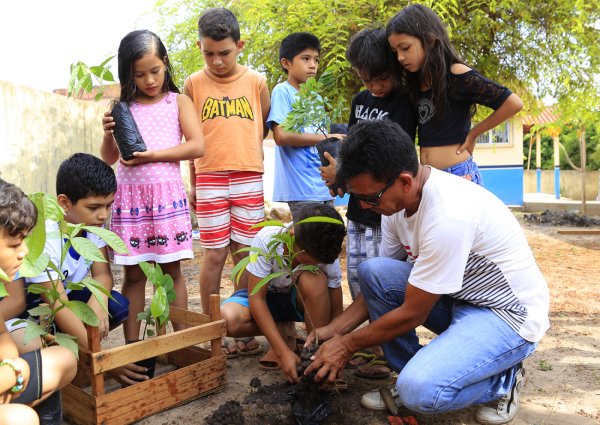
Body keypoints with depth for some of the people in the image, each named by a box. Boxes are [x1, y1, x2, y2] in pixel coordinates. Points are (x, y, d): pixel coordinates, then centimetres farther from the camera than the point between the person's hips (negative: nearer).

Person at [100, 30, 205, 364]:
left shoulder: (178, 102, 6)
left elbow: (197, 146, -6)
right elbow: (109, 158, 10)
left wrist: (153, 155, -14)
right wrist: (109, 134, -10)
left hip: (167, 194, -1)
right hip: (130, 195, 2)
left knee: (172, 269, 2)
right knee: (133, 273, 4)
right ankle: (132, 345, 12)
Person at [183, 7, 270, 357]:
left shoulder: (256, 81, 5)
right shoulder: (194, 84, 4)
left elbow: (266, 128, 13)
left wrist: (242, 149, 4)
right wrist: (192, 183, 7)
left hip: (249, 178, 1)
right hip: (209, 179, 0)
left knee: (246, 254, 5)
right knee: (214, 255, 2)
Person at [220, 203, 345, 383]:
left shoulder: (326, 256, -26)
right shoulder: (266, 240, -32)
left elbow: (336, 312, -18)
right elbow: (256, 298, -28)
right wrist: (283, 352, -34)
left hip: (301, 301, 0)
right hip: (268, 296, 0)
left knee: (314, 279, -35)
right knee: (227, 319, -32)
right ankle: (283, 334, -4)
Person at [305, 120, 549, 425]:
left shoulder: (447, 216, -32)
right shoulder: (396, 199, -6)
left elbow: (411, 315, -22)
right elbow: (380, 284, 7)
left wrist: (347, 345, -9)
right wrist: (334, 329, 1)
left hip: (508, 313, -8)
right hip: (457, 296, 8)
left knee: (419, 391, -28)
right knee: (371, 271, -11)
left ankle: (501, 381, 3)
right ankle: (409, 375, 4)